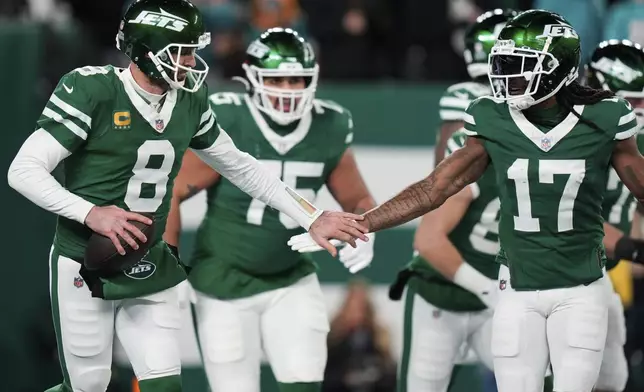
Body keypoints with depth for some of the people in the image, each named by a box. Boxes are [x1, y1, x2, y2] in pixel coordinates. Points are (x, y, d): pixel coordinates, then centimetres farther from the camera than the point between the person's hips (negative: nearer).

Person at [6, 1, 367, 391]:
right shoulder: (91, 91, -16)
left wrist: (311, 217, 14)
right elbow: (23, 170, -17)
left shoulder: (189, 102, 3)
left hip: (151, 270, 5)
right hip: (85, 271, -5)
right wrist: (90, 213, -29)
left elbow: (240, 166, 16)